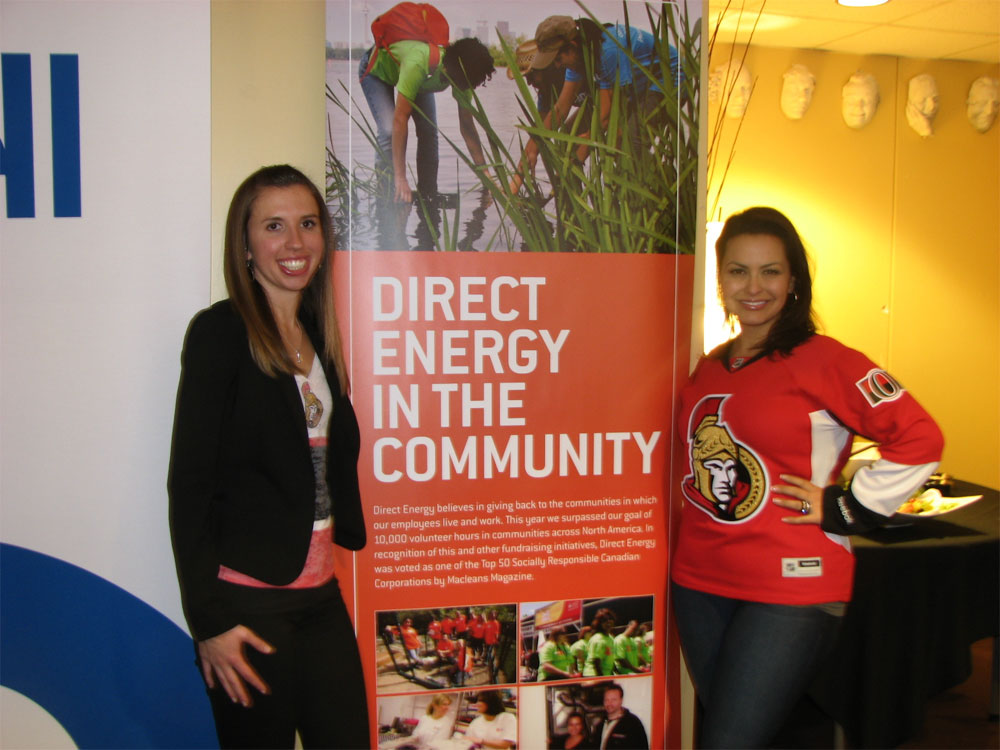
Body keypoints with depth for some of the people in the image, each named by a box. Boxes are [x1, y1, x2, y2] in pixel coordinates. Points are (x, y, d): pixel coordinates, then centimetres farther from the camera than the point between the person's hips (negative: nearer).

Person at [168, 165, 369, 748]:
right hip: (249, 601, -6)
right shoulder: (221, 332, -8)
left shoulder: (317, 334, 11)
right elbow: (189, 482, -11)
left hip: (321, 593, 6)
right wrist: (210, 620, -13)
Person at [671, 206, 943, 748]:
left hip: (791, 587, -6)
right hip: (699, 581, 7)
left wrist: (844, 507, -12)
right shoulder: (708, 369, 9)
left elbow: (918, 439, -13)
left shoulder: (823, 360, -9)